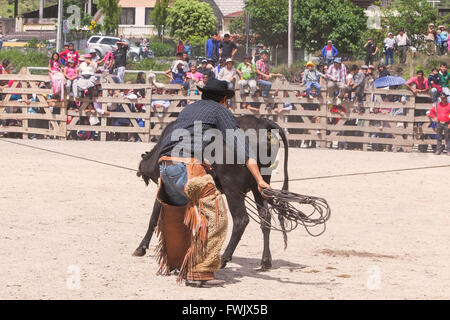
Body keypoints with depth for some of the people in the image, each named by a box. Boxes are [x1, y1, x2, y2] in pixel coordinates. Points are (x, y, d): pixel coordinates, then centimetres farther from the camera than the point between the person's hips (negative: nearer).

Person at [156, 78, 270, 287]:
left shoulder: (189, 109, 29)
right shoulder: (221, 111, 8)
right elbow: (240, 147, -3)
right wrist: (259, 180, -8)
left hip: (165, 164, 8)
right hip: (188, 166, -8)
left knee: (177, 211, 29)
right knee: (214, 215, -7)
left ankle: (172, 262, 46)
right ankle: (199, 273, -14)